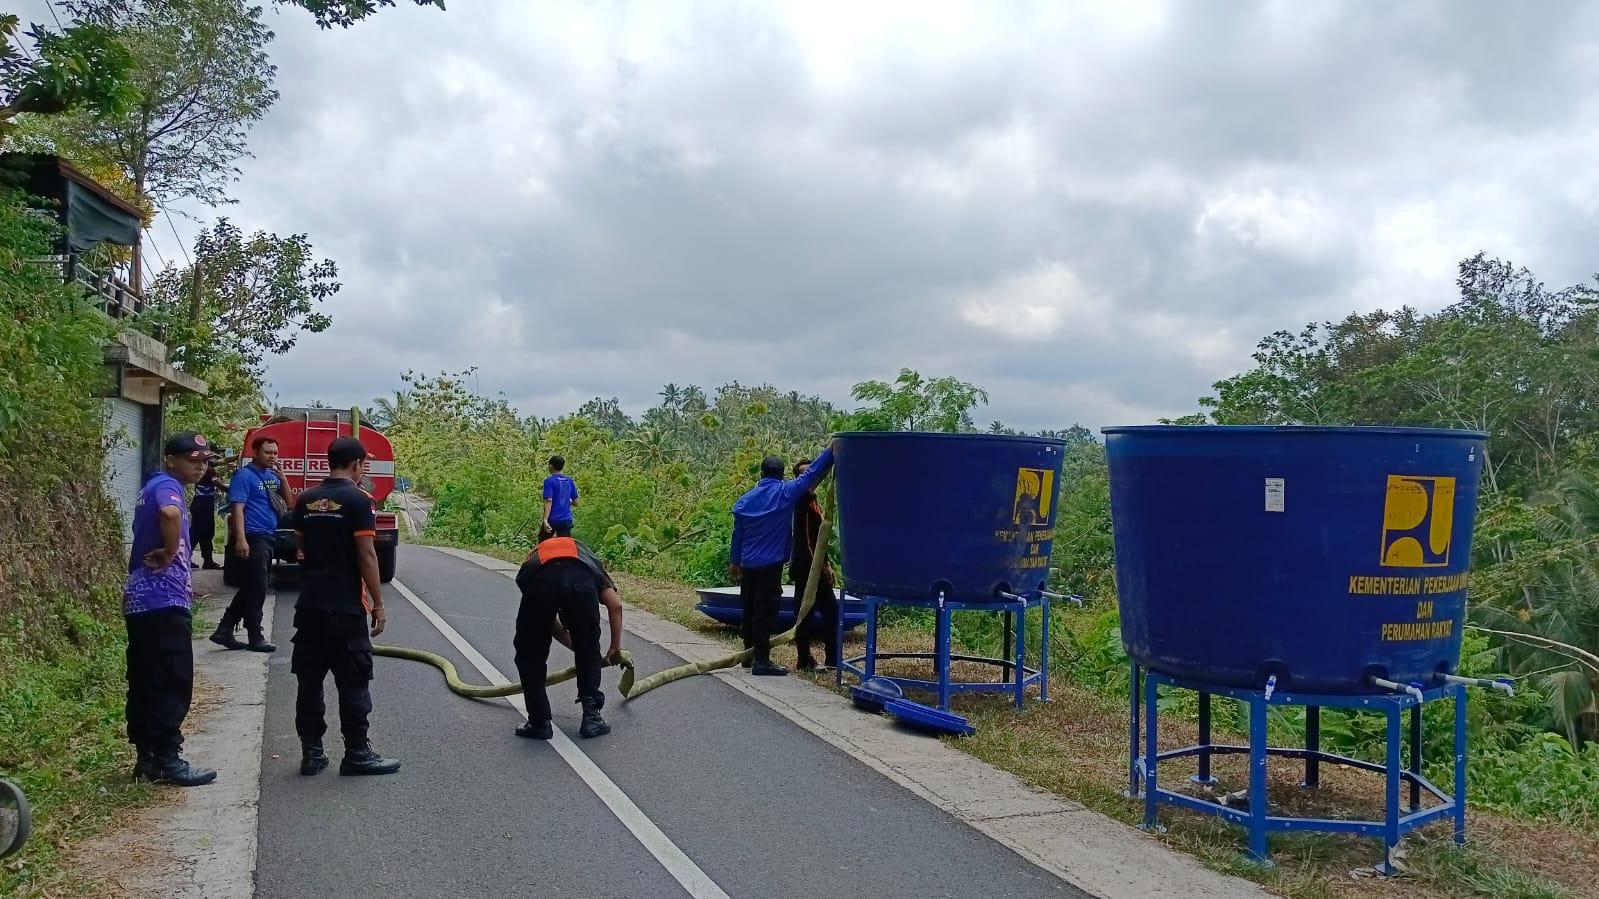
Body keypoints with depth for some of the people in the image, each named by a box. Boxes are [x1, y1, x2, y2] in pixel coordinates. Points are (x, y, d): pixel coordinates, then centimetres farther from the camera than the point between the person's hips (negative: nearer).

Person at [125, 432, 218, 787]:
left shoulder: (153, 487, 20)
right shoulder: (167, 485, -11)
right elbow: (170, 513, -36)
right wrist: (170, 555, -22)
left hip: (141, 599, 10)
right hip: (163, 601, -10)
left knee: (145, 682, 12)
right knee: (172, 683, -4)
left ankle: (147, 758, 18)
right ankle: (167, 761, 0)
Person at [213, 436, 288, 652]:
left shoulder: (271, 476, 14)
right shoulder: (245, 476, -8)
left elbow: (288, 501, 15)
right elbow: (237, 508, -15)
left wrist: (281, 476, 2)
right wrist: (240, 539, -24)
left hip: (268, 537, 8)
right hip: (253, 538, -8)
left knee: (250, 588, 13)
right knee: (257, 589, -2)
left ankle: (224, 632, 20)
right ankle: (255, 638, 8)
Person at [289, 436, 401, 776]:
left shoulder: (306, 500, 8)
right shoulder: (358, 500, -11)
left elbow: (300, 548, 16)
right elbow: (366, 556, -14)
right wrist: (378, 604, -8)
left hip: (309, 603, 6)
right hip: (345, 606, -6)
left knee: (309, 679, 9)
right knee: (353, 681, 1)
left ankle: (311, 752, 14)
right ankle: (357, 754, 6)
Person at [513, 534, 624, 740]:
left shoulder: (533, 558, 44)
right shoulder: (586, 558, 41)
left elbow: (548, 623, 40)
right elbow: (615, 604, 23)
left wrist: (575, 646, 49)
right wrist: (615, 647, 32)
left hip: (538, 580, 0)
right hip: (580, 581, 0)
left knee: (529, 657, 23)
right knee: (589, 653, 25)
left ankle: (539, 722, 23)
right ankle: (591, 716, 25)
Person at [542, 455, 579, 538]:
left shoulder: (549, 481, -8)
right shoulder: (570, 481, 8)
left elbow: (549, 501, -17)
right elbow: (575, 503, 11)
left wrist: (545, 520, -21)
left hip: (552, 520, -4)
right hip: (566, 520, 4)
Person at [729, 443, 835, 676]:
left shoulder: (746, 499, 8)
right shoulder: (786, 492, -7)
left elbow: (737, 533, 13)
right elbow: (811, 474, -7)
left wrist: (734, 562, 21)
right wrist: (831, 450, 0)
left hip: (748, 565, 6)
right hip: (770, 565, -6)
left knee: (750, 610, 15)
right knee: (765, 612, -6)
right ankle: (761, 661, -7)